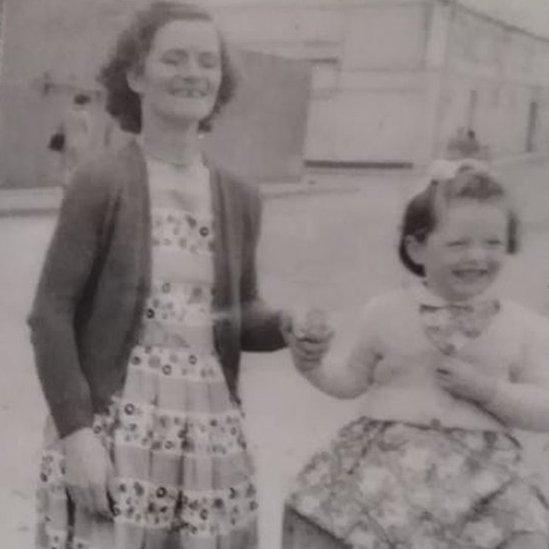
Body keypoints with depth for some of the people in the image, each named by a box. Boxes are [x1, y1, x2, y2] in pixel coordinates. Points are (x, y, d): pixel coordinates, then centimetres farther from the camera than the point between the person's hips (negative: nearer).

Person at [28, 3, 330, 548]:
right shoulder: (101, 182, -9)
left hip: (210, 431, 5)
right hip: (113, 426, -4)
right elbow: (51, 313, -9)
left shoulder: (239, 198, 6)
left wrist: (285, 325, -7)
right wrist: (76, 431, -13)